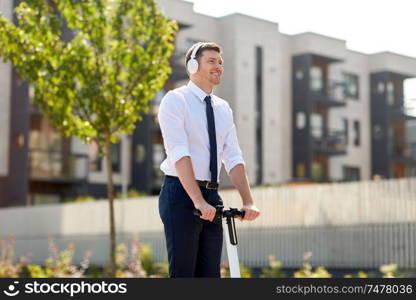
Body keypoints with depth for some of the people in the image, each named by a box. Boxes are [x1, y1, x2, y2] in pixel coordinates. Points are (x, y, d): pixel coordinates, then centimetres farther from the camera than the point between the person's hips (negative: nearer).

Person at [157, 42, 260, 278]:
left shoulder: (223, 108, 14)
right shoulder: (175, 100, -6)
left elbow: (233, 158, 6)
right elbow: (179, 154, -17)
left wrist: (248, 202, -6)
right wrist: (199, 201, -27)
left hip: (211, 196, 6)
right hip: (181, 194, -6)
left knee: (210, 273, 7)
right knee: (183, 273, -5)